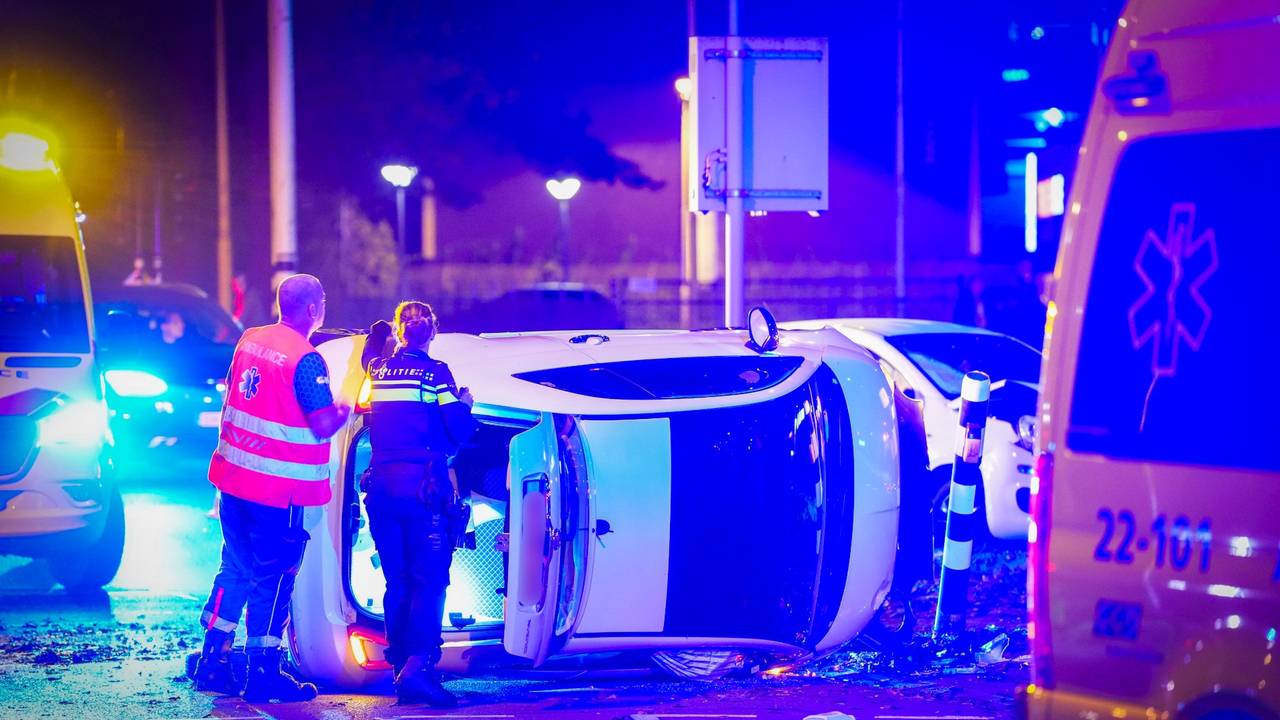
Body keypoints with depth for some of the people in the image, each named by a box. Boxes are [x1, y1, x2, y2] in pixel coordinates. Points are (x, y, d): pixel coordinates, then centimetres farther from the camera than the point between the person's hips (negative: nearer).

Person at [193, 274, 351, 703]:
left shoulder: (249, 341, 6)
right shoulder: (305, 359, -17)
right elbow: (324, 425, -20)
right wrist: (347, 408, 0)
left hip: (233, 476, 7)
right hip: (279, 488, -7)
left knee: (235, 569, 18)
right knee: (272, 580, 2)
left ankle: (212, 663, 20)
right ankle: (263, 675, 6)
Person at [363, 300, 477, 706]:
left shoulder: (377, 370, 11)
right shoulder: (435, 373, -3)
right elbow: (460, 431, -7)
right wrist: (466, 404, 14)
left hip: (382, 485, 5)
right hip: (423, 485, -5)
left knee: (397, 582, 13)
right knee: (430, 580, -5)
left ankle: (399, 667, 12)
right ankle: (418, 665, -21)